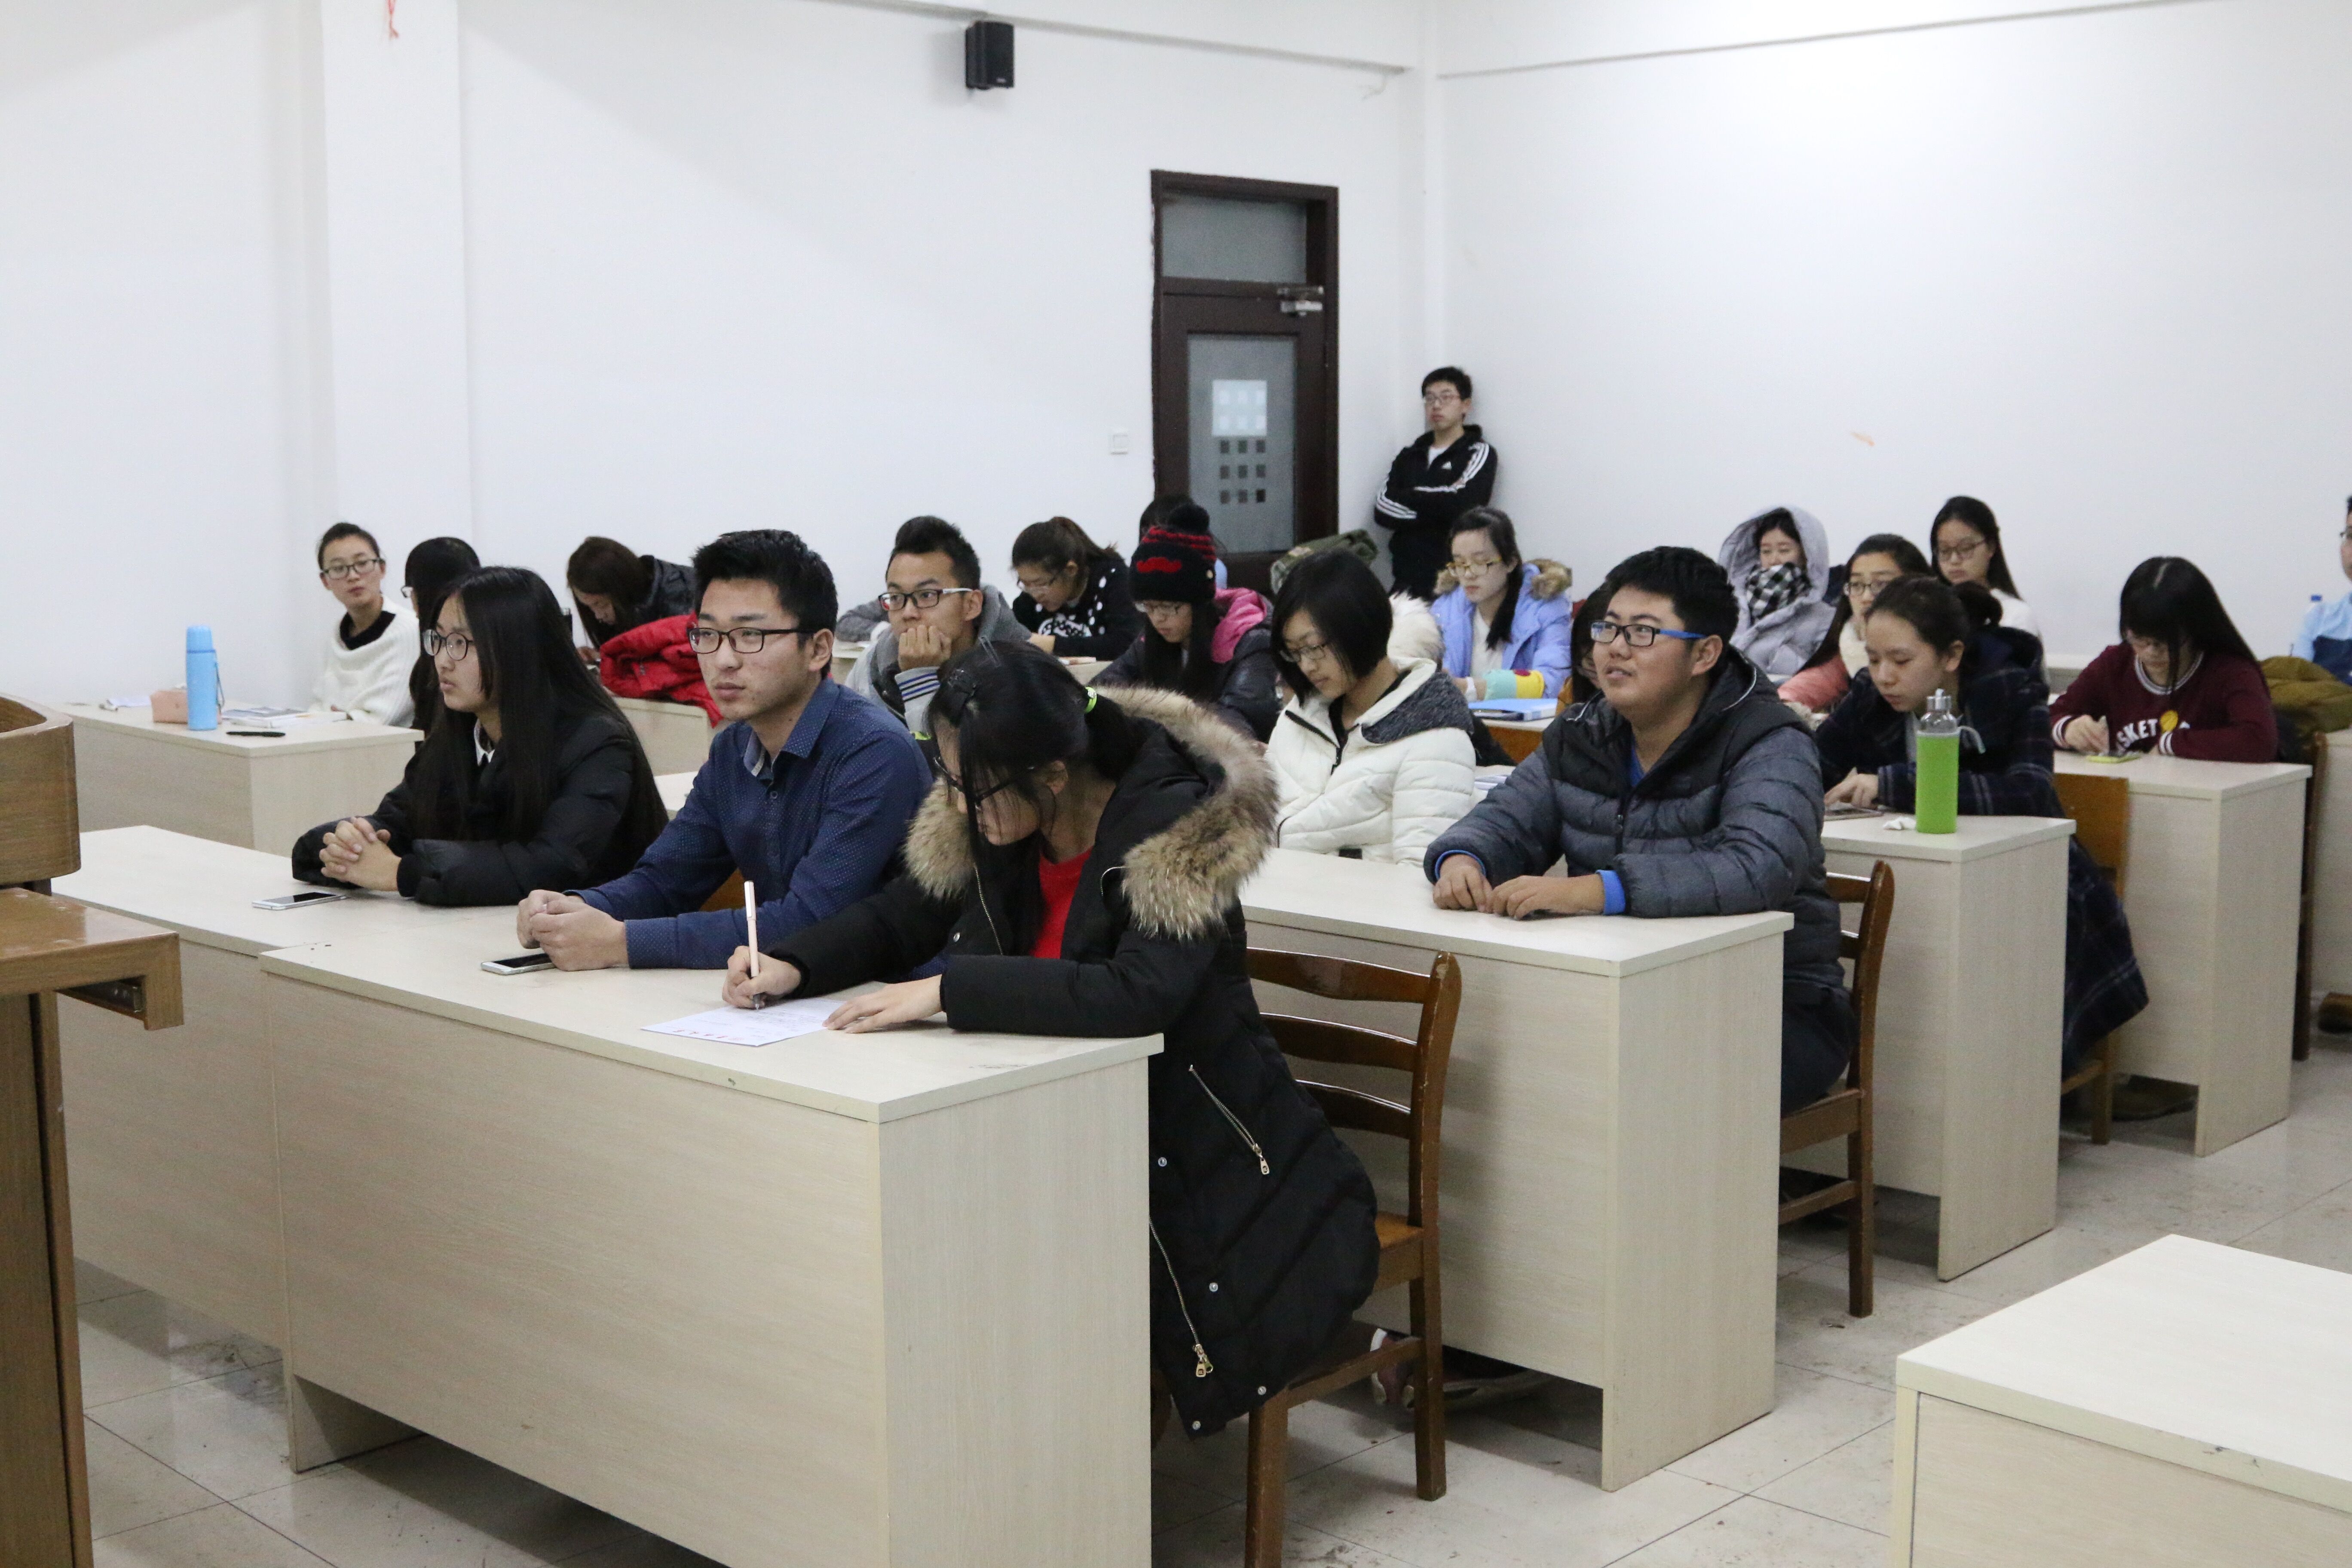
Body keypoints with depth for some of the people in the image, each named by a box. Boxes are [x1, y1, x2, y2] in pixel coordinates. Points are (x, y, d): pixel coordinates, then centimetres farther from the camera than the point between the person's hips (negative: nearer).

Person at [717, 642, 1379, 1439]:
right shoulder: (989, 822, 0)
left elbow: (1140, 994, -35)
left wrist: (948, 990, -34)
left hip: (1193, 1154, -6)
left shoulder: (1179, 833, -21)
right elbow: (900, 917, 13)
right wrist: (791, 964, -6)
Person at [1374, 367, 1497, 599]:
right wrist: (1437, 504, -9)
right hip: (1406, 578, 4)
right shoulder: (1409, 456, 16)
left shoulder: (1479, 454, 2)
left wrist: (1409, 497, -3)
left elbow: (1463, 504, -16)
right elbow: (1382, 510, 1)